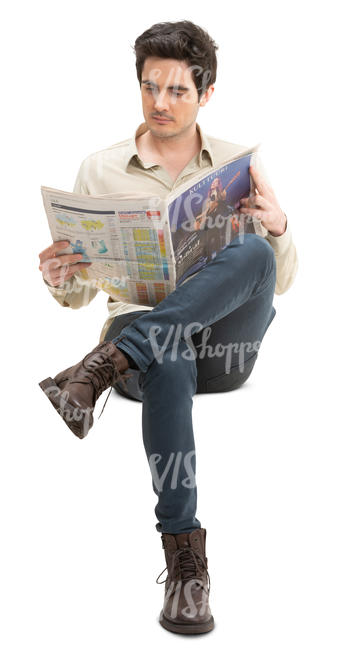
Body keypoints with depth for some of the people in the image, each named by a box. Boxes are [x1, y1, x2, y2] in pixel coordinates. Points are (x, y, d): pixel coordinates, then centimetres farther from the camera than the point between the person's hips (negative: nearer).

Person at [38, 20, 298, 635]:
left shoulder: (241, 166, 13)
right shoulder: (100, 170, 10)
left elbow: (280, 282, 10)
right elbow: (80, 294, 10)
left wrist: (277, 227, -12)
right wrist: (60, 280, -15)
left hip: (223, 344, 1)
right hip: (138, 325, -1)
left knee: (252, 252, -31)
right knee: (167, 360, -40)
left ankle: (103, 365, -35)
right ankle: (184, 551, -33)